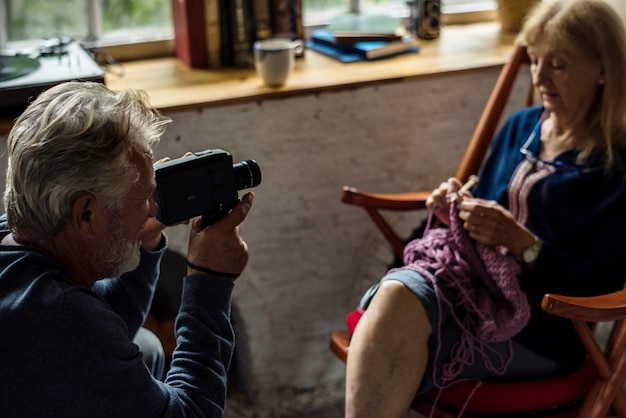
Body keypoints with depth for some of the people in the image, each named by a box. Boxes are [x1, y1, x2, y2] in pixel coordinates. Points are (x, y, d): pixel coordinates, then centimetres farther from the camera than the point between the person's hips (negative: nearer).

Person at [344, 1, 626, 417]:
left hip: (541, 325, -5)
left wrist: (521, 241, -17)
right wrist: (460, 215, 3)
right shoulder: (519, 126, 16)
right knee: (397, 291, -32)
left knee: (398, 298, -32)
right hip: (475, 281, 5)